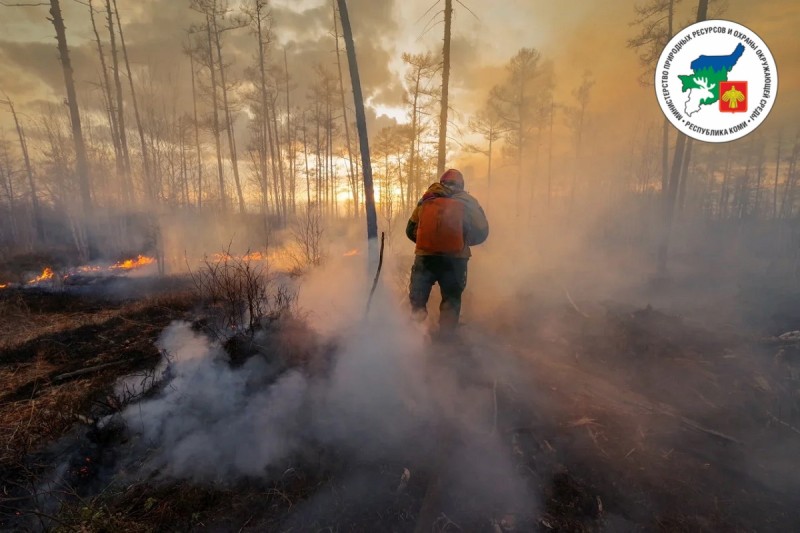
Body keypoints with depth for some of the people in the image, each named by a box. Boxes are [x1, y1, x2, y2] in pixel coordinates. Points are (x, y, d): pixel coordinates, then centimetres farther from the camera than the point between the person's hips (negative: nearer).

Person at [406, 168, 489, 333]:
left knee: (417, 300, 14)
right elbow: (481, 232, 4)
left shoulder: (426, 200, 13)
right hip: (454, 258, 0)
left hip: (425, 257, 1)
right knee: (451, 300, 14)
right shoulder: (467, 201, 8)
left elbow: (410, 230, 14)